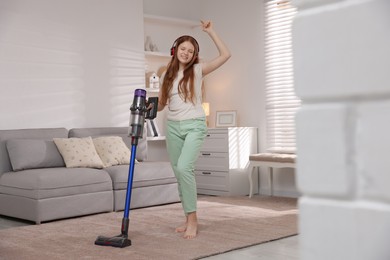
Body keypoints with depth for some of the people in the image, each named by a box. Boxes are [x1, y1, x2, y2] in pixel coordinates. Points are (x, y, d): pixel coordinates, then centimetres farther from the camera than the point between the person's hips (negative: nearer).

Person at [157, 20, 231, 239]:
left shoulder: (198, 70, 0)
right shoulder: (167, 75, 11)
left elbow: (226, 55, -9)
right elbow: (161, 104, 14)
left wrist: (211, 32, -6)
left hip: (194, 126, -5)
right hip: (173, 127, 5)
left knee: (184, 167, -24)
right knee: (179, 173, 5)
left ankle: (192, 219, -15)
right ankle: (189, 219, 15)